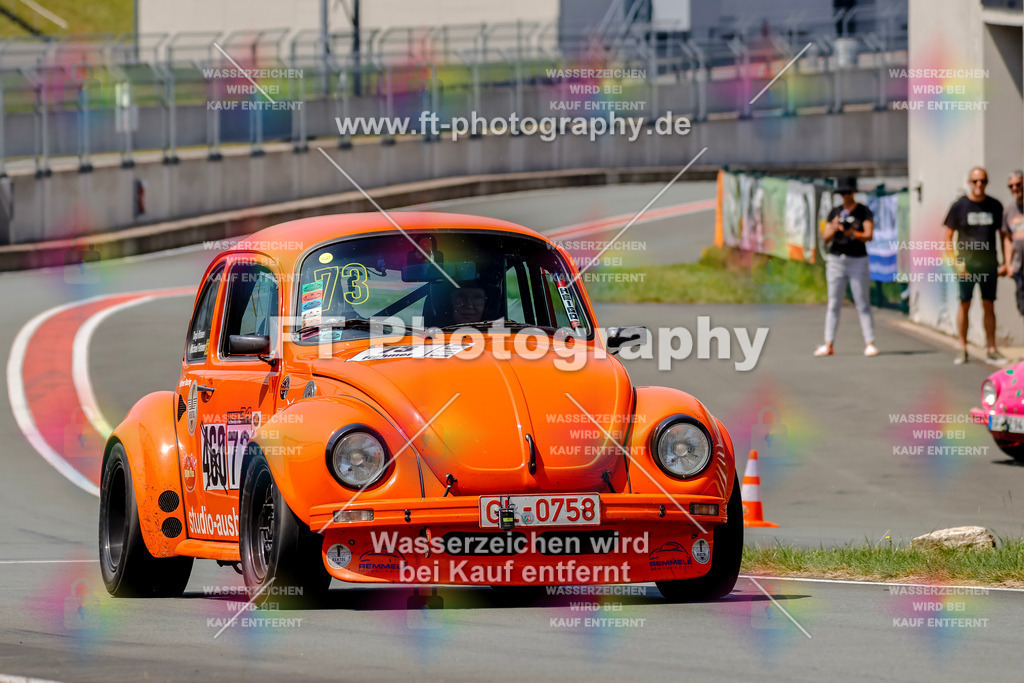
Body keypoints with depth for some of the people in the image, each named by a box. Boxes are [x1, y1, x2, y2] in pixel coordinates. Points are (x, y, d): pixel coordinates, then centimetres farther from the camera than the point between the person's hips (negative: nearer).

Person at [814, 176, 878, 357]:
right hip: (835, 261, 3)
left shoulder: (864, 212, -1)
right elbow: (825, 238, 5)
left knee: (863, 305, -5)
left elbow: (869, 235, -12)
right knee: (833, 304, 1)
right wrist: (833, 229, -17)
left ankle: (869, 344, -4)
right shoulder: (835, 212, 9)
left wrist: (854, 234, -32)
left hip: (858, 261, -3)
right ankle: (828, 345, 0)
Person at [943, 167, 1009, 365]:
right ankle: (963, 349, 7)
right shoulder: (959, 206, -1)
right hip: (967, 264, -2)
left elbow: (1003, 235, 14)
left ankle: (991, 349, 6)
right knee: (964, 305, 0)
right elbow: (948, 238, 2)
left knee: (989, 306, 3)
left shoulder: (995, 206, 6)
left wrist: (1005, 262, 5)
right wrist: (956, 262, -8)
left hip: (988, 264, 2)